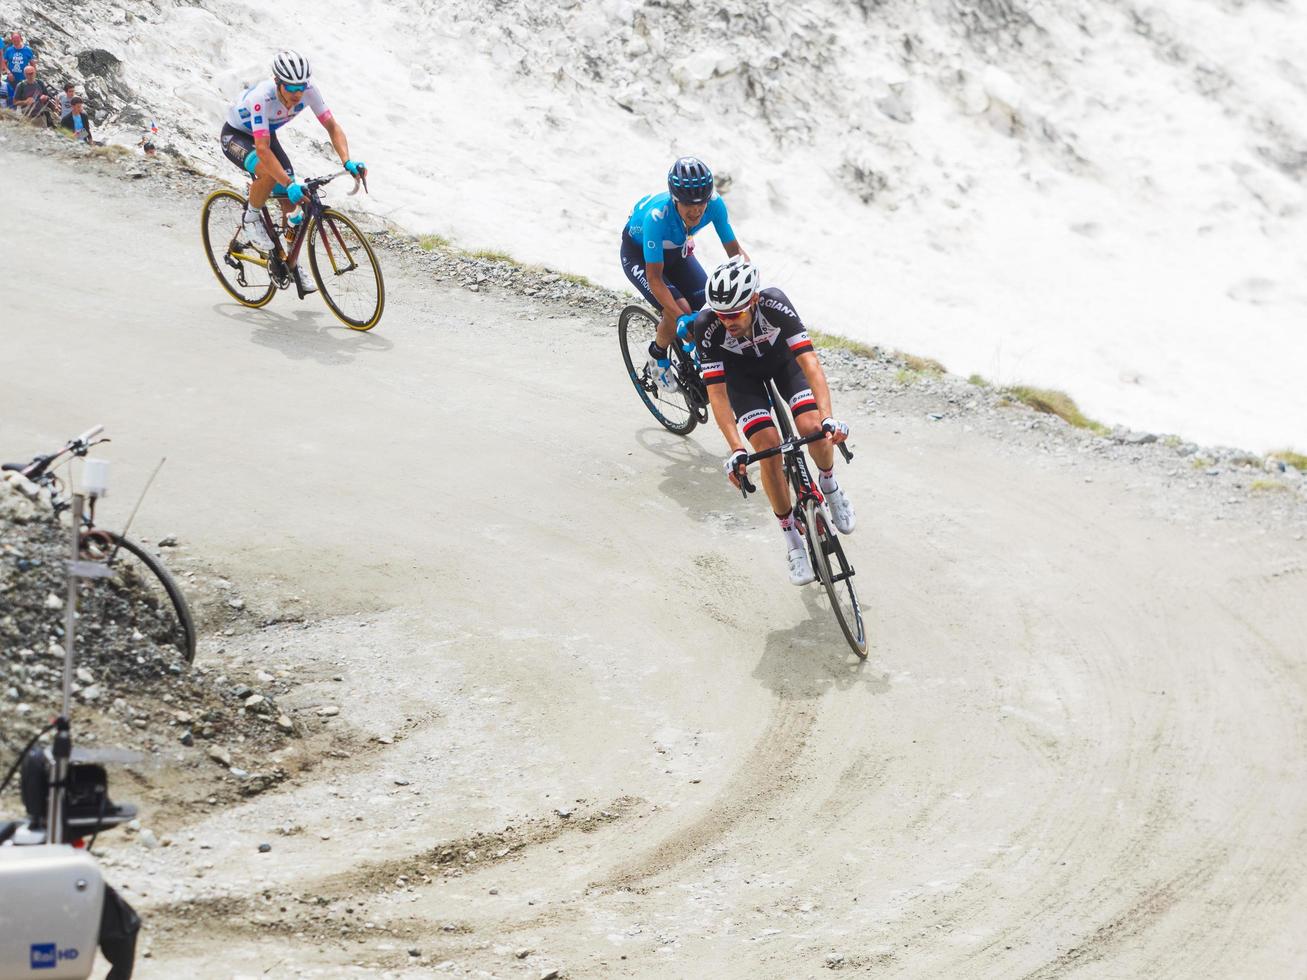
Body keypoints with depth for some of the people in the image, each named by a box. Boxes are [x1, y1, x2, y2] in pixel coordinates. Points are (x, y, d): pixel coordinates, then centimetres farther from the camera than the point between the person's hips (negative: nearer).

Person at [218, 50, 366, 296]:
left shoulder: (308, 90, -26)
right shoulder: (261, 97, -40)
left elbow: (332, 126, -21)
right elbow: (262, 149, -44)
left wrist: (347, 161, -37)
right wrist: (289, 184, -54)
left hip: (267, 134, 5)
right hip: (236, 136, -5)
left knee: (292, 203, -3)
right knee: (269, 173, -36)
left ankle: (293, 264, 16)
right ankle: (251, 217, -6)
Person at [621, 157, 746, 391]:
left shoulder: (714, 203, -30)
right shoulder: (657, 215, -41)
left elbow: (735, 251, -18)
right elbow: (654, 278, -37)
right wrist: (681, 319, -46)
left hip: (675, 249, 5)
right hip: (639, 254, -5)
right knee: (680, 310, -24)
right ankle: (657, 355, 6)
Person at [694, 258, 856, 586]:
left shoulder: (774, 304, -38)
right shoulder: (707, 325, -36)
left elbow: (809, 360, -42)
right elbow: (716, 392, -35)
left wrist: (827, 417, -54)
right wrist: (736, 449, -45)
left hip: (782, 359, 0)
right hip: (742, 374, 0)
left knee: (812, 428, -23)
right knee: (769, 448, -18)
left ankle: (829, 485, 11)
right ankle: (792, 539, -1)